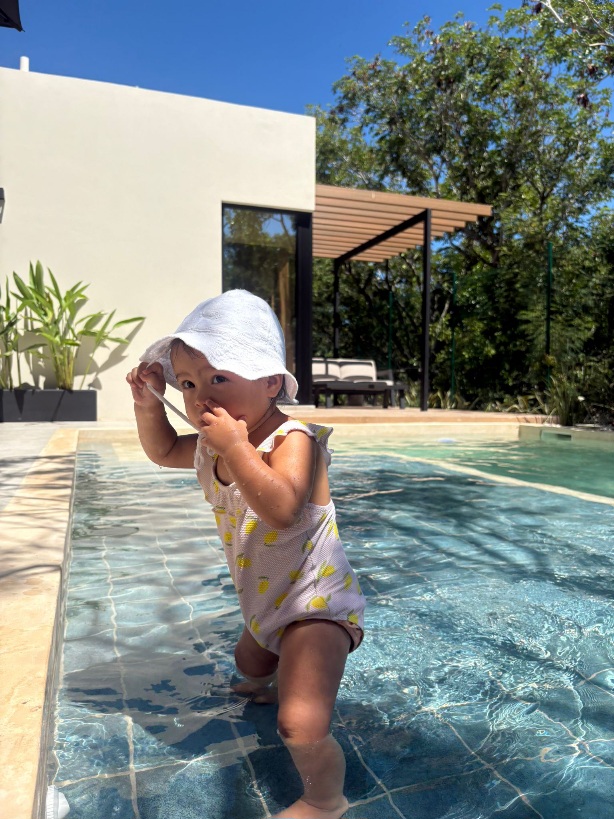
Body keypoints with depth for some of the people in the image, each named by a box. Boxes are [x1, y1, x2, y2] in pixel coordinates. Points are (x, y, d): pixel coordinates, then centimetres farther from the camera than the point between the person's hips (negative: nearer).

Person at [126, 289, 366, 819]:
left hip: (316, 603, -9)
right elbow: (164, 450, 15)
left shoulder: (292, 439, -29)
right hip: (267, 600, 9)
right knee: (250, 660, 36)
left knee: (302, 729, -18)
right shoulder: (210, 447, -3)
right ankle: (271, 688, 71)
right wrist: (148, 403, -1)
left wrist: (236, 447, -44)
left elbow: (281, 509, -44)